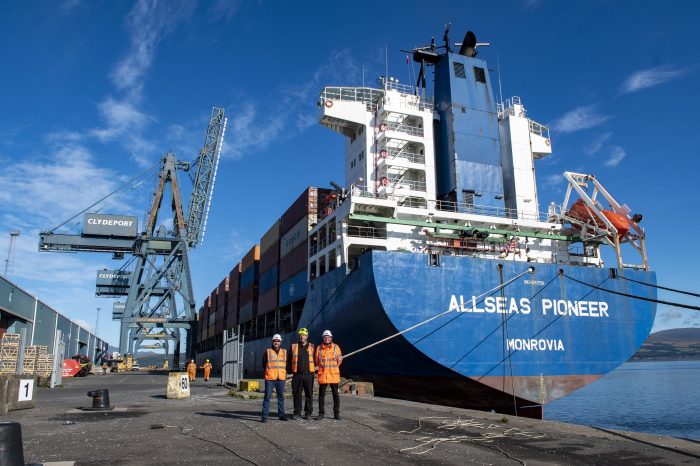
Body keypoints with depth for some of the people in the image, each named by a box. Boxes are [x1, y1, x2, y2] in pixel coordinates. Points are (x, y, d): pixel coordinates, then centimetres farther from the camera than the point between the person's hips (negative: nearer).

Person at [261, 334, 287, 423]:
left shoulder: (284, 352, 10)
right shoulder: (267, 351, 2)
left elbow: (287, 363, 18)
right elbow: (263, 364, 9)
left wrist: (284, 372, 9)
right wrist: (269, 371, 6)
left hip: (281, 378, 3)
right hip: (270, 378, -3)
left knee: (281, 397, 10)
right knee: (267, 397, -4)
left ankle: (281, 415, 19)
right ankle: (264, 416, 1)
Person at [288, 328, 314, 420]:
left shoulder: (312, 347, 6)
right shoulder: (294, 347, 8)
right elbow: (289, 360, 15)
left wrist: (314, 369, 4)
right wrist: (291, 370, 9)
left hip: (308, 375, -1)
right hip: (297, 375, 1)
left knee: (309, 394, 3)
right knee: (296, 394, 3)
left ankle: (308, 412, 13)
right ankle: (297, 412, 14)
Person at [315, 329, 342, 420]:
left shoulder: (336, 347, 2)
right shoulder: (319, 348, 3)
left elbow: (340, 360, 8)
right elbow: (316, 361, 12)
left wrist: (333, 368, 7)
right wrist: (321, 368, 7)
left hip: (334, 375, 0)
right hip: (322, 375, 0)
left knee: (335, 394, 5)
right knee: (321, 395, 4)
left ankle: (336, 413, 14)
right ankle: (321, 413, 14)